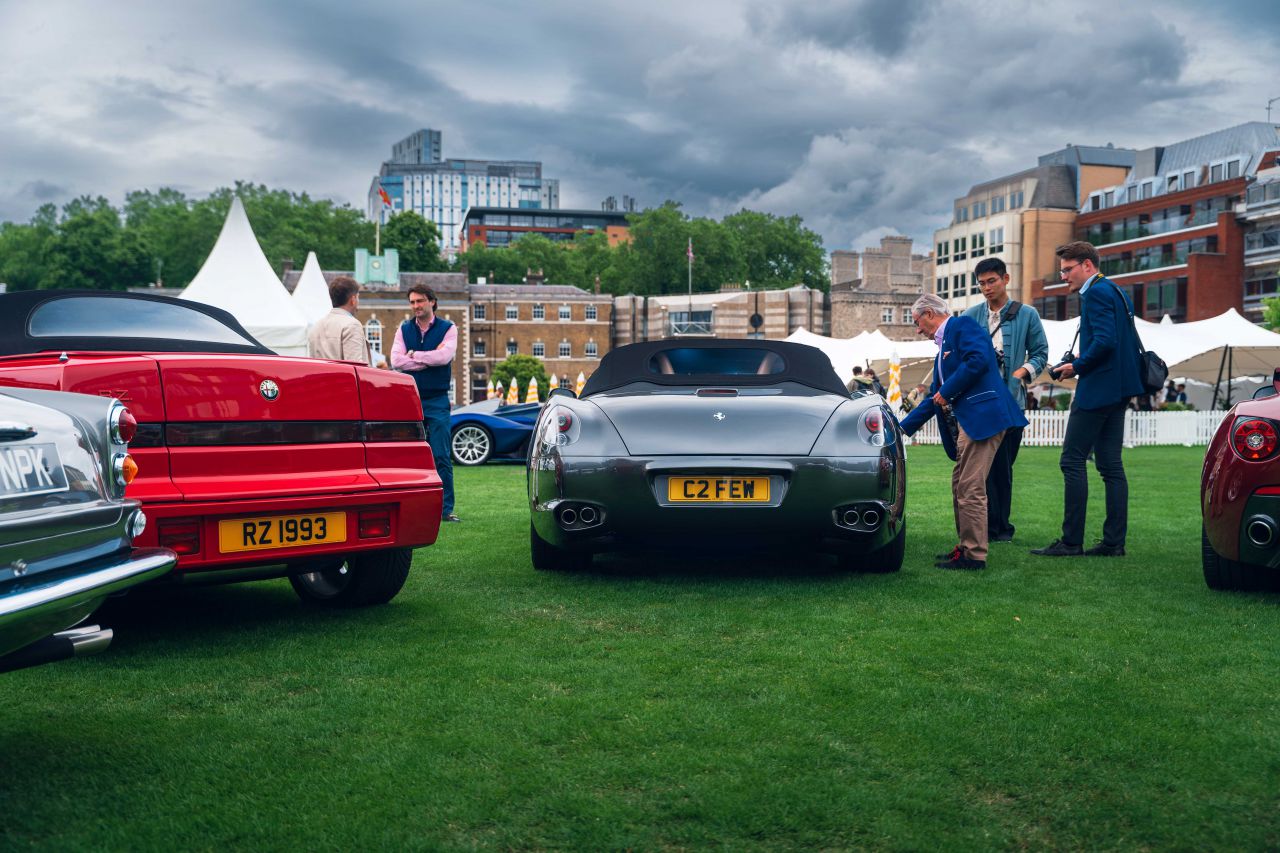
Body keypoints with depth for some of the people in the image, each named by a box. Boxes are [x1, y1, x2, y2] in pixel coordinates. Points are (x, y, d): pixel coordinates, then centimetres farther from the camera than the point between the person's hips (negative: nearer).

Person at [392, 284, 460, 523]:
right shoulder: (404, 329, 9)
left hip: (437, 400, -3)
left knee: (441, 456, -4)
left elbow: (444, 356, -16)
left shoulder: (447, 328, 2)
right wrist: (430, 359, -11)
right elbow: (396, 360, -6)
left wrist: (413, 355, -6)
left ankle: (446, 509, -1)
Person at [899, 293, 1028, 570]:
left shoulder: (962, 325, -2)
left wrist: (946, 392, -11)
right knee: (960, 487, 14)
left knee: (970, 489, -9)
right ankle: (966, 547, 22)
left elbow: (978, 360, -20)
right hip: (966, 422, 10)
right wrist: (902, 429, 30)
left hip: (983, 415, -10)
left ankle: (974, 555, -5)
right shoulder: (943, 347, 26)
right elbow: (935, 398, 30)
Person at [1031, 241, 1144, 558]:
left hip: (1097, 389, -10)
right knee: (1110, 465, 9)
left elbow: (1105, 341, -23)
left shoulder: (1096, 292, -12)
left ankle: (1071, 541, -5)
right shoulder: (1116, 291, 19)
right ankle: (1114, 542, 10)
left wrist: (1078, 367, -11)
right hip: (1118, 390, 10)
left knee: (1072, 461, -6)